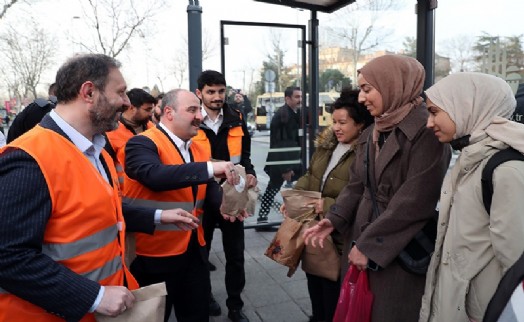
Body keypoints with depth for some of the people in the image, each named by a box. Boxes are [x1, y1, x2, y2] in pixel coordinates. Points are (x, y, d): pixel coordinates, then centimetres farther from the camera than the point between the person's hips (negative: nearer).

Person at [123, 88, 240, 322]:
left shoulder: (199, 149, 8)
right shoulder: (142, 144, -14)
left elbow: (207, 189, 6)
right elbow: (155, 175, -33)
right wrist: (209, 168, -37)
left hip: (194, 250, 7)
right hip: (154, 255, -6)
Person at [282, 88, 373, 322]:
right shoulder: (327, 143, 6)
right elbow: (310, 175, 13)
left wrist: (328, 205, -26)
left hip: (340, 237, -8)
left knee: (333, 292, 10)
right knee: (314, 281, 26)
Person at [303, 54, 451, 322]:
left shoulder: (426, 130, -16)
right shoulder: (371, 133, 10)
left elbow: (416, 200, -21)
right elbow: (358, 184, 9)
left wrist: (370, 245, -18)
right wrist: (333, 220, -5)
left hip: (402, 252, -7)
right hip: (362, 240, 7)